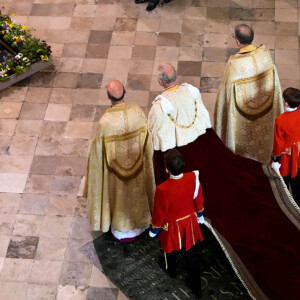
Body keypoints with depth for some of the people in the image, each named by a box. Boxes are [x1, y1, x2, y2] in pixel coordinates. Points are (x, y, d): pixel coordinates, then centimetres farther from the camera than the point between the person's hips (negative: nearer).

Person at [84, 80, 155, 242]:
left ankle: (121, 229, 47)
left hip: (116, 167, -2)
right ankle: (139, 223, 52)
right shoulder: (137, 111, -24)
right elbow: (146, 138, -8)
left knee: (119, 194, 24)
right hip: (137, 164, 2)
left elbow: (100, 150, -19)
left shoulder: (105, 122, -34)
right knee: (136, 189, 29)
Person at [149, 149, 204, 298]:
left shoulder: (163, 189, -39)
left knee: (170, 249, 30)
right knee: (191, 253, 23)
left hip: (172, 225, -3)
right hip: (189, 221, 3)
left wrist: (153, 230, -1)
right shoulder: (193, 178, -26)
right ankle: (196, 284, 39)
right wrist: (199, 215, 15)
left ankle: (171, 270, 61)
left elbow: (159, 213, -22)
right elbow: (199, 200, -6)